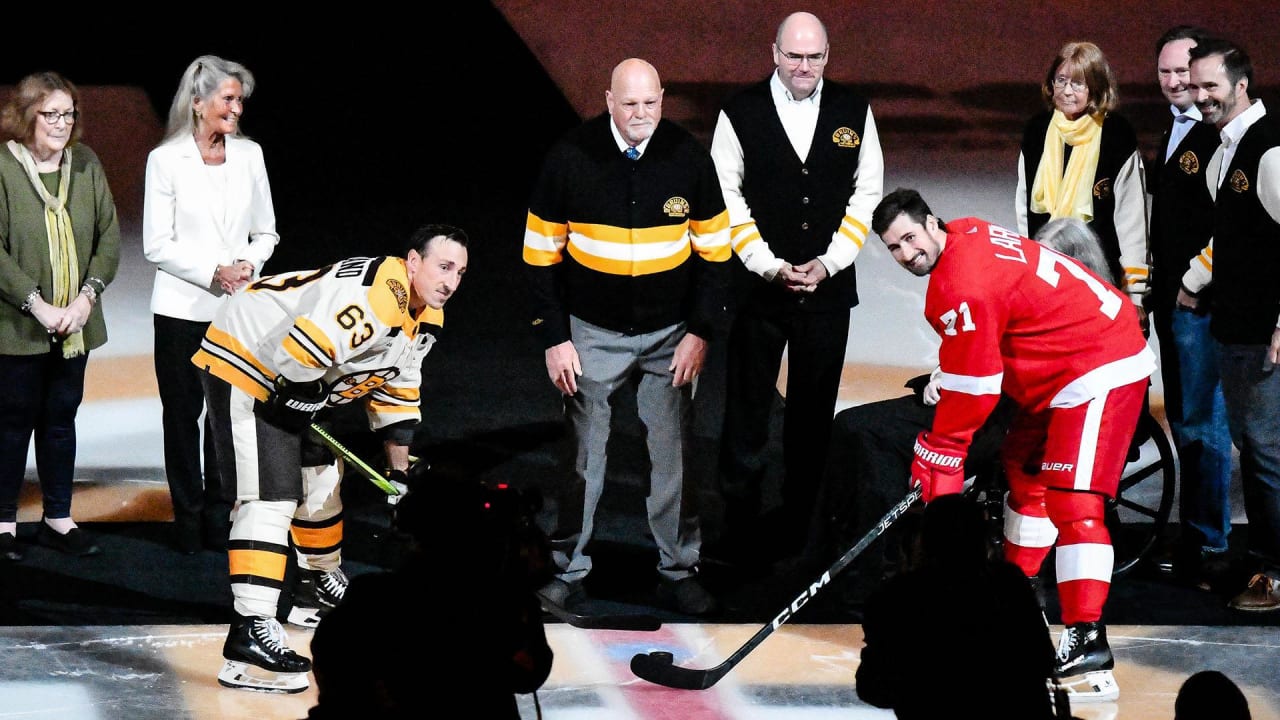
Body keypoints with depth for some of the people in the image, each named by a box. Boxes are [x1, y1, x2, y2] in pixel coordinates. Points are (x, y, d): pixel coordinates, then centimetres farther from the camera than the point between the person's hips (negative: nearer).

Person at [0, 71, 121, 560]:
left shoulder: (86, 164, 4)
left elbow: (109, 237, 5)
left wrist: (86, 299, -8)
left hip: (76, 323, 4)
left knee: (62, 419, 12)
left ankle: (58, 518, 21)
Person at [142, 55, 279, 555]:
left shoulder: (249, 155, 6)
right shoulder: (166, 160, -5)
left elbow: (265, 233, 13)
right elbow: (157, 245, -6)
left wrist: (249, 264, -7)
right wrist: (213, 271, -15)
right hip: (181, 308, -3)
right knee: (183, 415, 3)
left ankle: (219, 518, 11)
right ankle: (188, 520, 11)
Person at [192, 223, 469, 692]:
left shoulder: (426, 318, 4)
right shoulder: (376, 296, -30)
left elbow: (397, 390, 16)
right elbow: (296, 353, -37)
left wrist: (398, 472, 16)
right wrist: (303, 400, -17)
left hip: (294, 383, 11)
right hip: (242, 360, -11)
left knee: (319, 478, 25)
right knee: (272, 495, -20)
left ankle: (320, 588, 48)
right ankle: (250, 634, -29)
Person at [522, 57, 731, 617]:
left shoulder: (688, 156, -6)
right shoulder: (571, 158, -11)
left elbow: (713, 249, 2)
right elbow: (541, 254, -4)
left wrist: (700, 332, -3)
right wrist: (554, 338, -6)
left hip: (670, 336, 1)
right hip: (593, 333, -1)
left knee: (674, 457, 5)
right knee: (582, 456, 3)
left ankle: (678, 571, 17)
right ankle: (568, 570, 15)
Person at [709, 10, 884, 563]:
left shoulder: (854, 113, 3)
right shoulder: (741, 113, -3)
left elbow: (866, 194, 4)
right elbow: (727, 197, -3)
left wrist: (829, 263, -7)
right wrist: (770, 267, -11)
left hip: (829, 285, 2)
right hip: (759, 286, -2)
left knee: (813, 412, 8)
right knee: (747, 407, 0)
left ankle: (796, 524, 17)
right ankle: (740, 525, 9)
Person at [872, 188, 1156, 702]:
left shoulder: (963, 285, -22)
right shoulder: (966, 236, 8)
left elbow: (972, 387, -16)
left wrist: (938, 456, -7)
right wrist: (947, 377, 16)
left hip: (1100, 372, -12)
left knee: (1072, 500, -20)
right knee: (1024, 467, 26)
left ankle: (1088, 647, -29)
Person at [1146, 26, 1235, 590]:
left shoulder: (1222, 136, -15)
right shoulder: (1172, 133, 17)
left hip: (1203, 304, -10)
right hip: (1172, 301, 10)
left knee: (1201, 426, -6)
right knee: (1184, 423, 13)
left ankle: (1209, 548, -1)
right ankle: (1193, 539, 20)